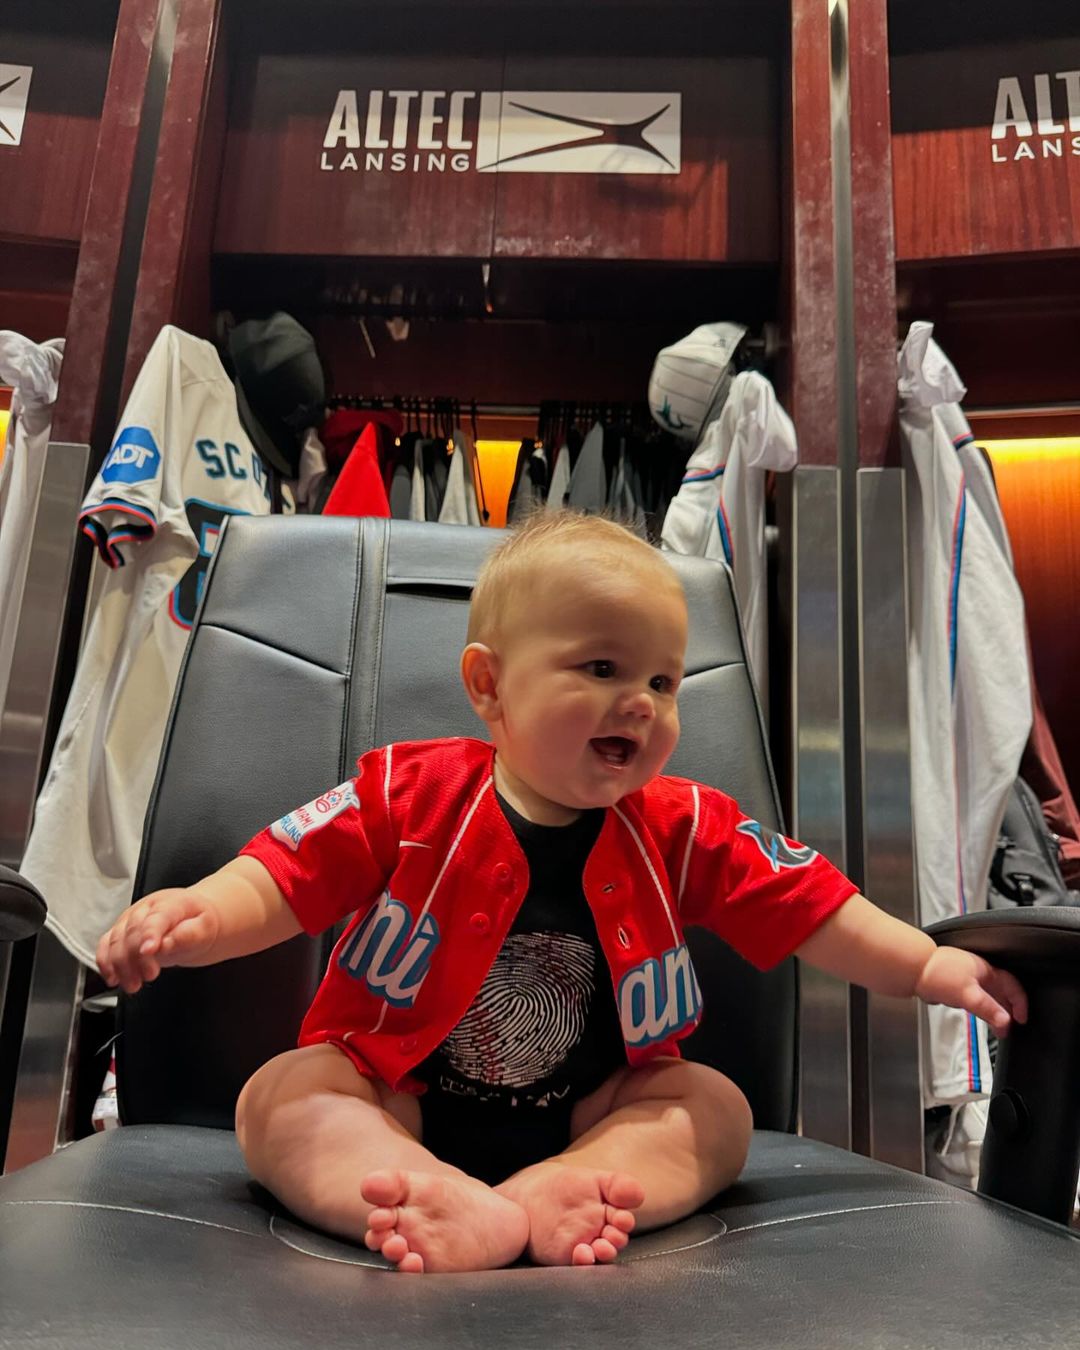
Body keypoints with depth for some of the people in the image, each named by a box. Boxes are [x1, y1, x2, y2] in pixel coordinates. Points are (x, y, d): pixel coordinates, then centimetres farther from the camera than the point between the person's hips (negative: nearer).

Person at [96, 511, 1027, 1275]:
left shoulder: (686, 830, -7)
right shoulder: (407, 797, -13)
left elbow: (811, 910, -3)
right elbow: (279, 879, -13)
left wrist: (928, 966, -12)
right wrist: (195, 919, -31)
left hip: (590, 1110, 2)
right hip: (396, 1098, -1)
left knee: (715, 1106, -17)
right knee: (278, 1096, -23)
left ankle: (553, 1193, -41)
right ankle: (467, 1209, -46)